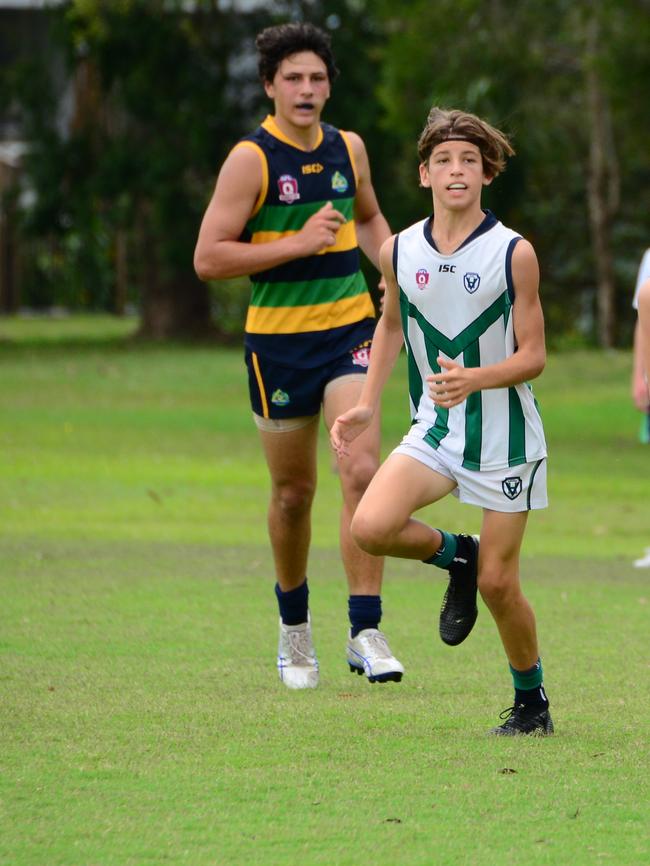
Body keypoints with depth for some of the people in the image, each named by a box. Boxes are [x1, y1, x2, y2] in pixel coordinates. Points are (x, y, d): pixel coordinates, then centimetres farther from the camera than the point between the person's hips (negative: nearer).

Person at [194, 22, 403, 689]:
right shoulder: (250, 159, -9)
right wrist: (298, 243, -18)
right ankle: (294, 626, 31)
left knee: (361, 470, -16)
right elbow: (208, 258, -13)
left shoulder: (348, 149, 7)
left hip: (350, 330, 2)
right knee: (293, 491, 8)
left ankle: (365, 631, -15)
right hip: (278, 340, -2)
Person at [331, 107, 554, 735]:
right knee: (371, 527, -20)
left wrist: (474, 379, -27)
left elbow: (533, 356, -9)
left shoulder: (514, 254, -12)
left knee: (498, 582, -1)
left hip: (505, 437, -3)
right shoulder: (400, 251, 0)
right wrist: (367, 406, 10)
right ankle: (454, 556, 11)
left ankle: (532, 701, 21)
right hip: (434, 431, 3)